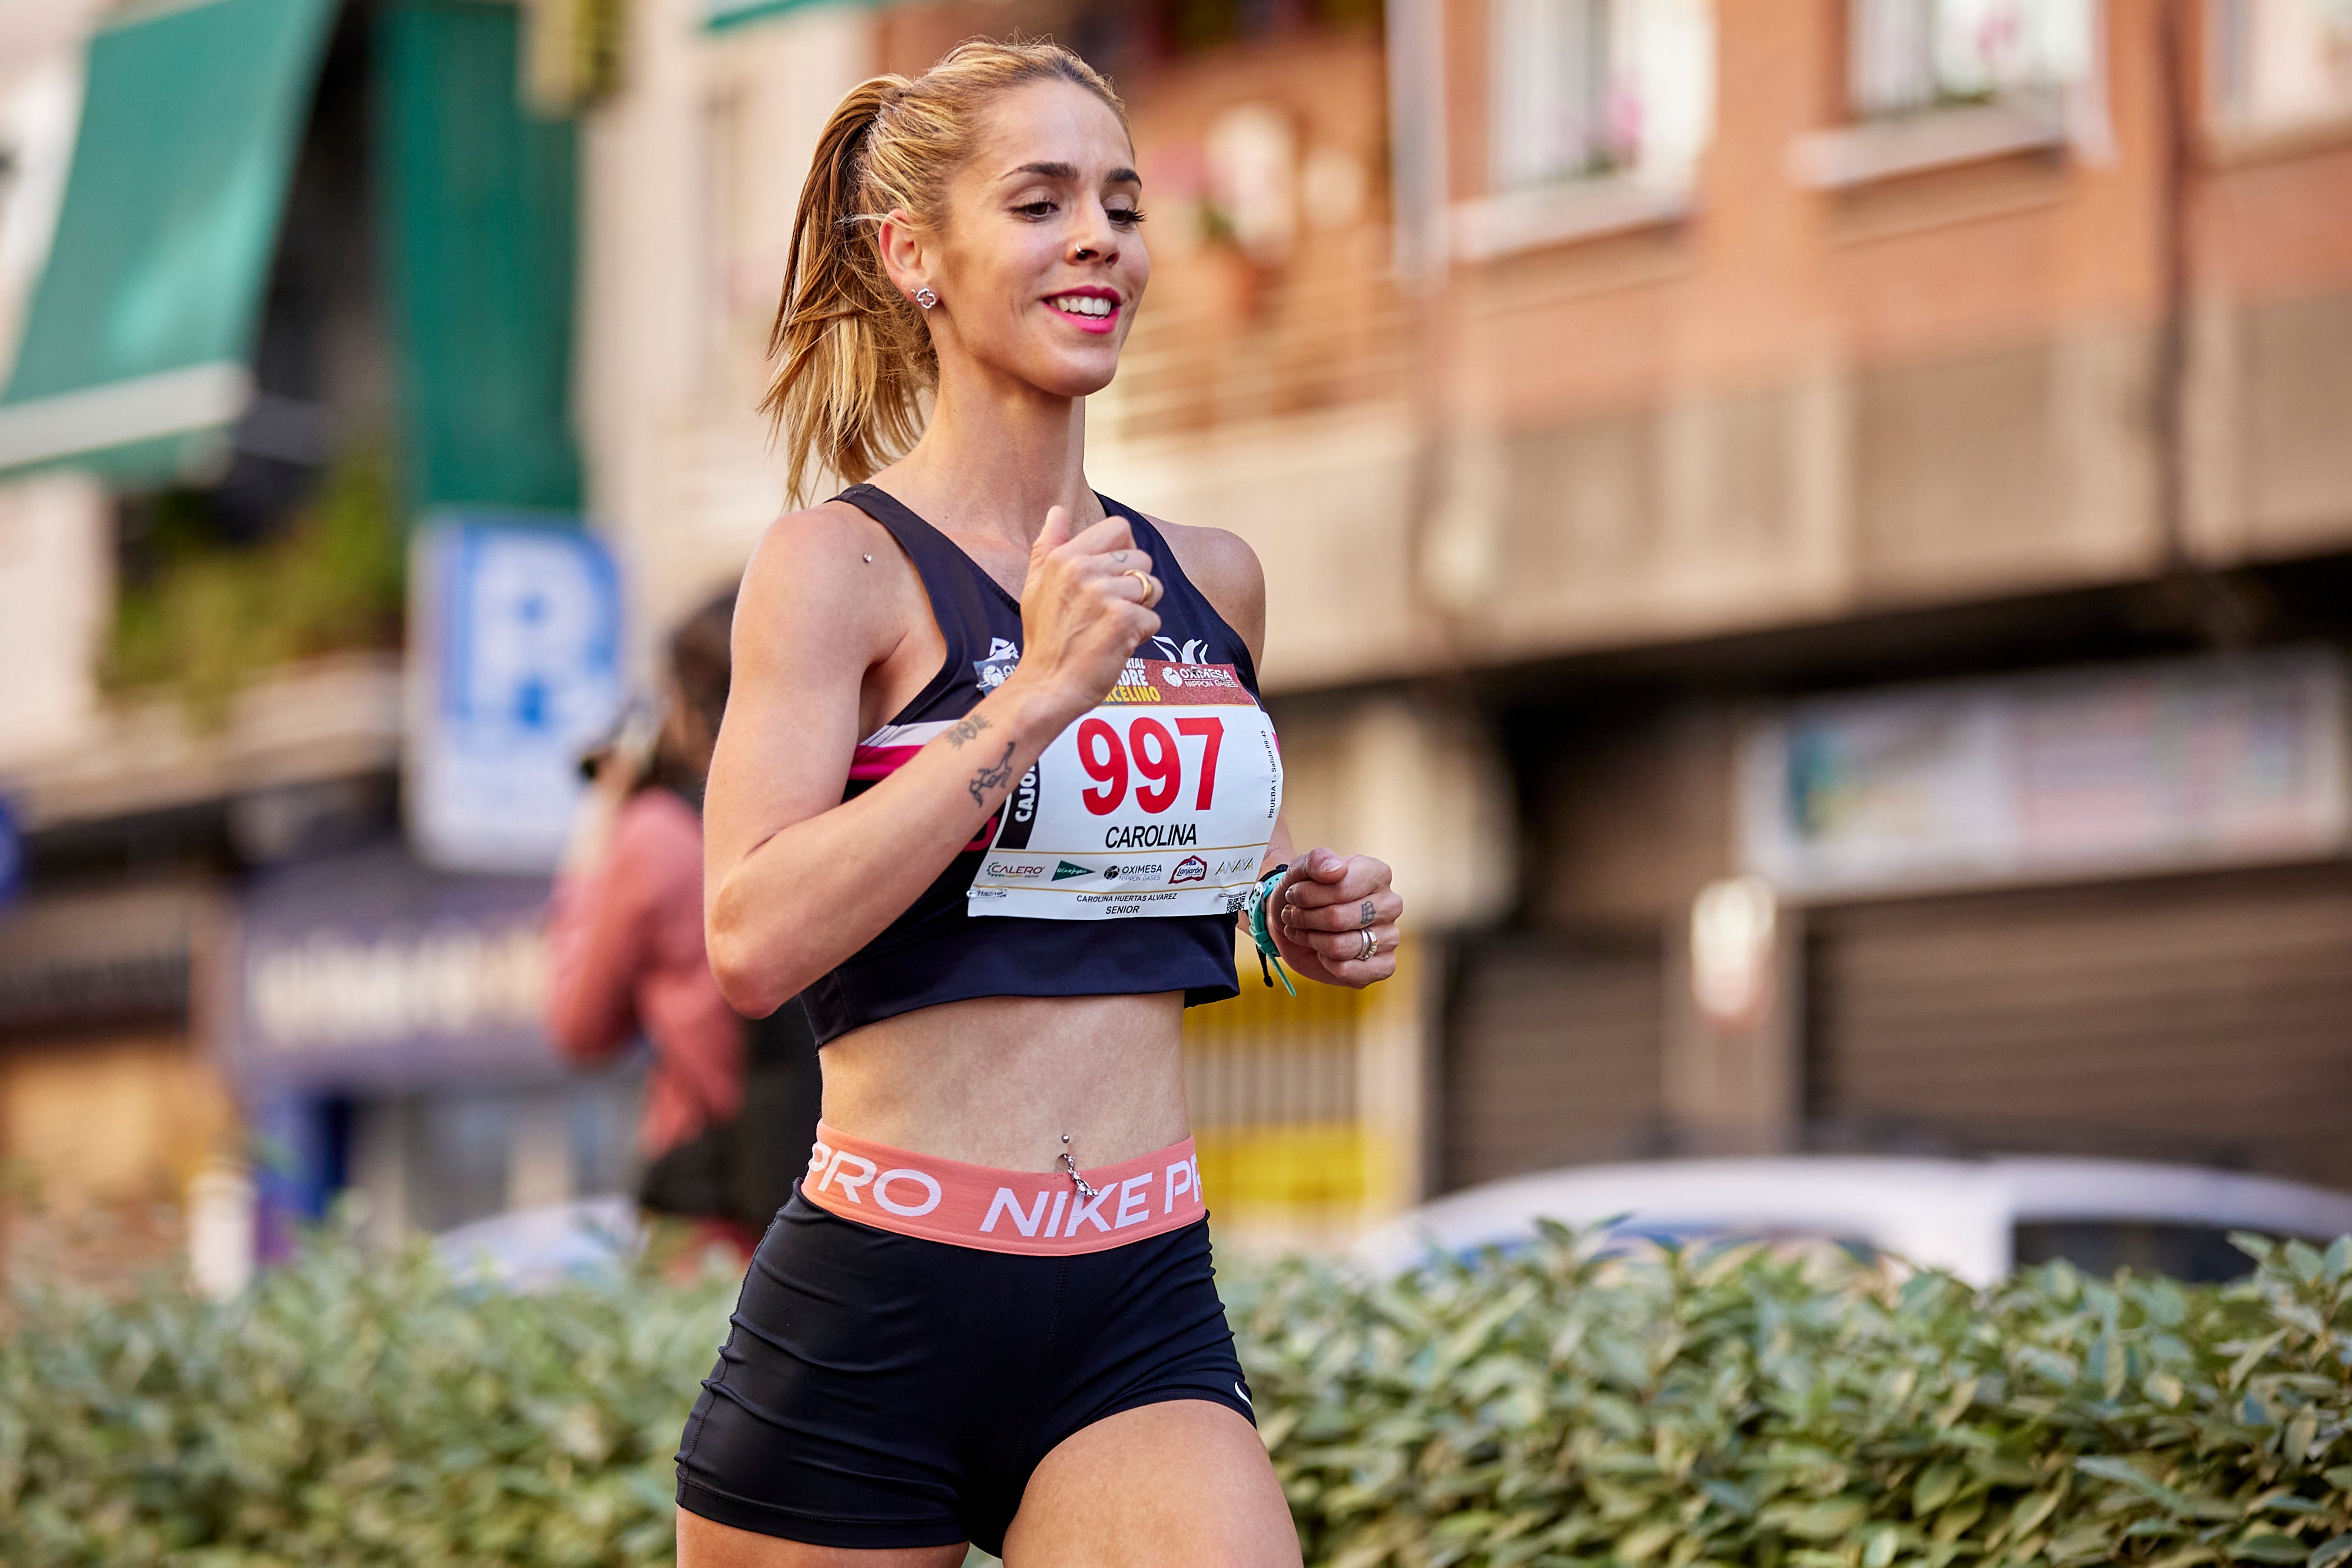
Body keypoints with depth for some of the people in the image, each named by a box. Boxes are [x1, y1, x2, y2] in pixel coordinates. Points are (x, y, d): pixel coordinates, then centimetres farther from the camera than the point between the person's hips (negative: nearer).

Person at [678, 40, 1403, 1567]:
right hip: (876, 1307, -4)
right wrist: (1032, 698, -20)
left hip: (1145, 1317, 4)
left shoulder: (1214, 582, 11)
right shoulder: (844, 564, -6)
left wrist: (1304, 912, 9)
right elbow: (757, 936, -19)